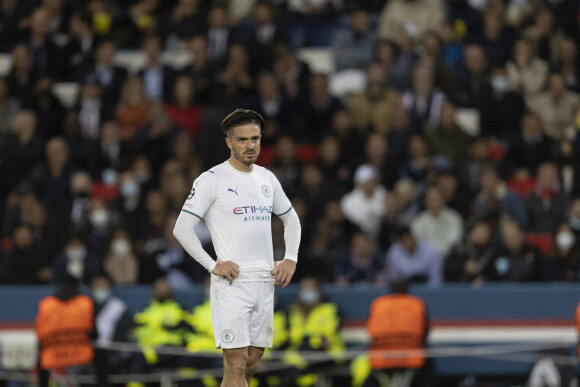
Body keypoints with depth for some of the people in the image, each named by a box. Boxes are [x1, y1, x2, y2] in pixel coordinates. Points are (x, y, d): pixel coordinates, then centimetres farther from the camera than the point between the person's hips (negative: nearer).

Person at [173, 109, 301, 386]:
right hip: (232, 283, -6)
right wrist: (212, 265, -15)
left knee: (251, 364, 7)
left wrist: (290, 259, 13)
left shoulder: (267, 178, 13)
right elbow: (181, 228, -8)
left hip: (265, 282, 6)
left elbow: (291, 218, 28)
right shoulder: (212, 180, -6)